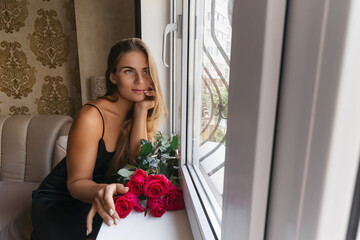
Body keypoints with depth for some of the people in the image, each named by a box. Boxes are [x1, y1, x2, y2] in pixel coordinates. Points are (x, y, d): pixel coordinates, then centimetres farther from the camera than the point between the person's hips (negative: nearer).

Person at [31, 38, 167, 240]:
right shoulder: (91, 117, -25)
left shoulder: (141, 110, -7)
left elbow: (138, 162, -16)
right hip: (59, 202, -4)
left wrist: (141, 110, -24)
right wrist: (99, 191, -44)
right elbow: (77, 182, -21)